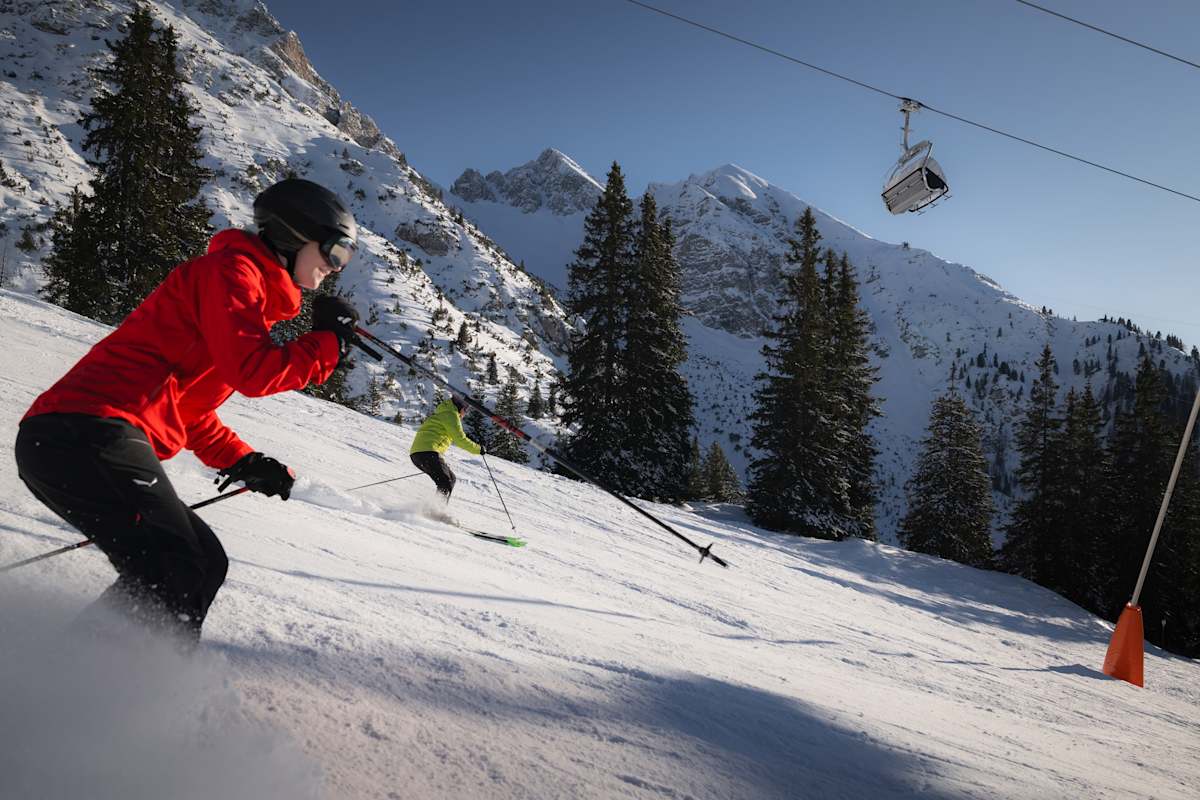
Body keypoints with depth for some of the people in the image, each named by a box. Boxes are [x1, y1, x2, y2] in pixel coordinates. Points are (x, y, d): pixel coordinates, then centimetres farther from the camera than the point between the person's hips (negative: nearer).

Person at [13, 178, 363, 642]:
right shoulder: (230, 268, -2)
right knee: (173, 573, -17)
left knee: (204, 564, 11)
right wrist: (328, 342, -2)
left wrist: (242, 463, 19)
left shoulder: (254, 290, 27)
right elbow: (252, 372, -17)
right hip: (90, 434, -10)